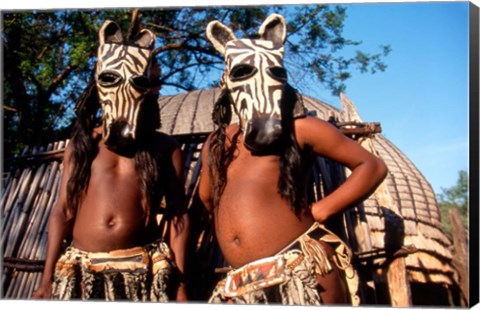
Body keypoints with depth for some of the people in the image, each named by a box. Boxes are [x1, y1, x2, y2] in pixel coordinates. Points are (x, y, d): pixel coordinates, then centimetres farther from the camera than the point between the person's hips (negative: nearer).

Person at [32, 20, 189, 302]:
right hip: (80, 270, 1)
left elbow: (178, 215, 4)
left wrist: (178, 283, -2)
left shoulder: (166, 149, 5)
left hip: (143, 271, -1)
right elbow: (63, 210, 8)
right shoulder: (82, 143, 9)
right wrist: (47, 280, 3)